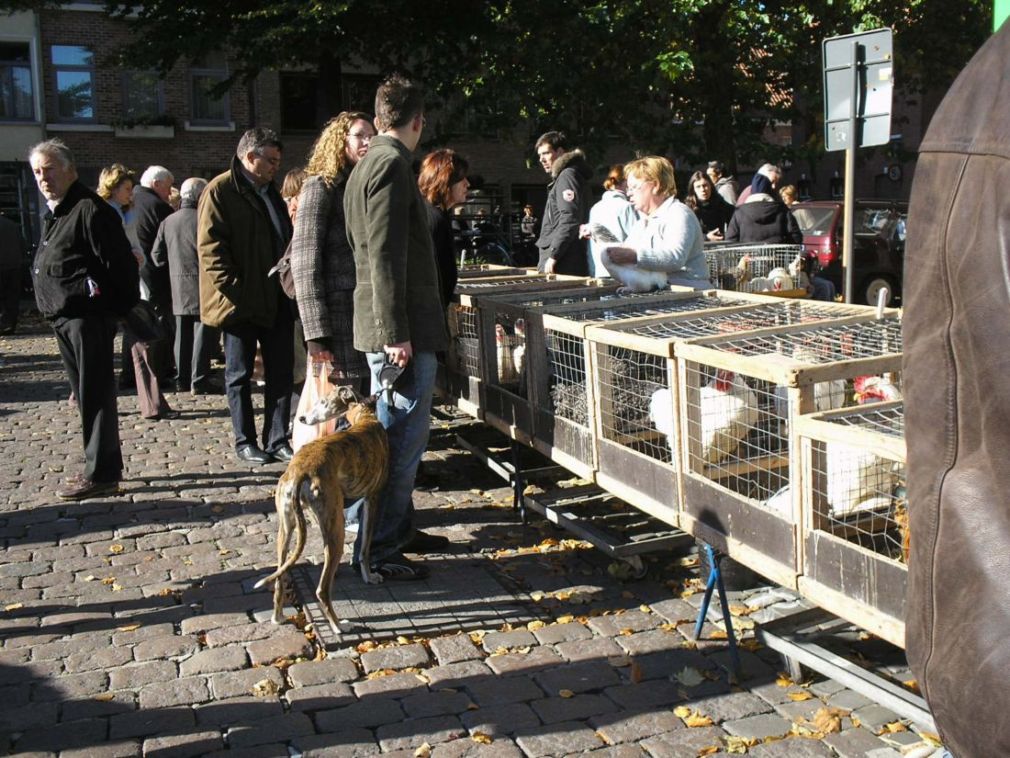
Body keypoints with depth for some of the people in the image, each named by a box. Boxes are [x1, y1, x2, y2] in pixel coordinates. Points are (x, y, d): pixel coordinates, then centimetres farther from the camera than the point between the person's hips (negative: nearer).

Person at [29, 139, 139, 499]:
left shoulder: (89, 209, -12)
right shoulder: (53, 213, 18)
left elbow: (120, 263, -16)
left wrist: (120, 306, -14)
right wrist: (53, 307, 18)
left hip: (88, 316, -10)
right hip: (63, 318, 10)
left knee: (95, 396, -5)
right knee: (85, 394, 14)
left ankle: (102, 474, 0)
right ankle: (103, 466, 23)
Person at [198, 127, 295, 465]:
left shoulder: (270, 191, 17)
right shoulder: (220, 190, -8)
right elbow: (210, 246, -15)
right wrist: (234, 290, -20)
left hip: (276, 298, 7)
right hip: (240, 302, -7)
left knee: (281, 373, 7)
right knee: (239, 375, 5)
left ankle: (277, 440, 15)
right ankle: (245, 442, 15)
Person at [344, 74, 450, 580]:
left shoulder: (368, 164, 18)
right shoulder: (391, 166, -14)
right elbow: (385, 257, -21)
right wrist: (396, 333, -22)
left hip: (399, 328, 11)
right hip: (400, 329, -11)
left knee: (401, 437, 18)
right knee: (399, 441, -4)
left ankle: (400, 530, 30)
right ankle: (377, 551, 4)